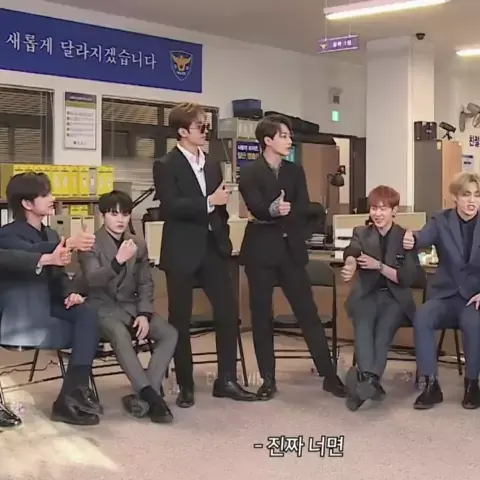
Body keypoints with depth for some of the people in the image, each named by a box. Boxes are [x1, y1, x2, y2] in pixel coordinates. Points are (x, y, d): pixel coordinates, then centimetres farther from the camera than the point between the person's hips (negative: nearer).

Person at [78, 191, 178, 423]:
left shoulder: (138, 243, 10)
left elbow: (146, 283, 11)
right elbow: (93, 280, -21)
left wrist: (144, 314, -6)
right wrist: (118, 261, -39)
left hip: (131, 307, 5)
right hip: (102, 308, -5)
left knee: (169, 333, -19)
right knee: (121, 335, -37)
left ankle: (143, 396, -23)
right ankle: (151, 395, -37)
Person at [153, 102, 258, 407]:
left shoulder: (213, 164, 15)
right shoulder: (166, 166, -5)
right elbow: (170, 207, -18)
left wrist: (225, 239, 13)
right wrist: (209, 201, -20)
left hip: (213, 248, 6)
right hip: (183, 252, -6)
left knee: (229, 312, 3)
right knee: (181, 319, 2)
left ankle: (227, 380, 13)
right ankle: (186, 385, 13)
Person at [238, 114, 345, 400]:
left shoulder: (296, 172, 11)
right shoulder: (249, 173, -2)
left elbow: (304, 209, -1)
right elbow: (257, 208, -17)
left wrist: (278, 214, -16)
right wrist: (274, 210, -36)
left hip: (291, 250, 3)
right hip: (261, 250, -3)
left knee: (309, 313, 3)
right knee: (261, 316, 3)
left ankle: (329, 375, 8)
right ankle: (268, 379, 13)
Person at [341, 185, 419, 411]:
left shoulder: (406, 238, 4)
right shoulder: (361, 233, 7)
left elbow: (409, 278, -3)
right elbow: (352, 251, -18)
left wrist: (379, 266, -17)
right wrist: (350, 265, -44)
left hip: (395, 297, 0)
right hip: (366, 294, 0)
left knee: (384, 328, -33)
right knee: (363, 323, -34)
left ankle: (366, 378, -50)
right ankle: (368, 377, -54)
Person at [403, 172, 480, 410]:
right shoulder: (441, 220, 1)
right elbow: (424, 238, -22)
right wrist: (412, 240, -47)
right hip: (445, 295, 1)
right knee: (422, 316, -30)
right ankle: (431, 385, -21)